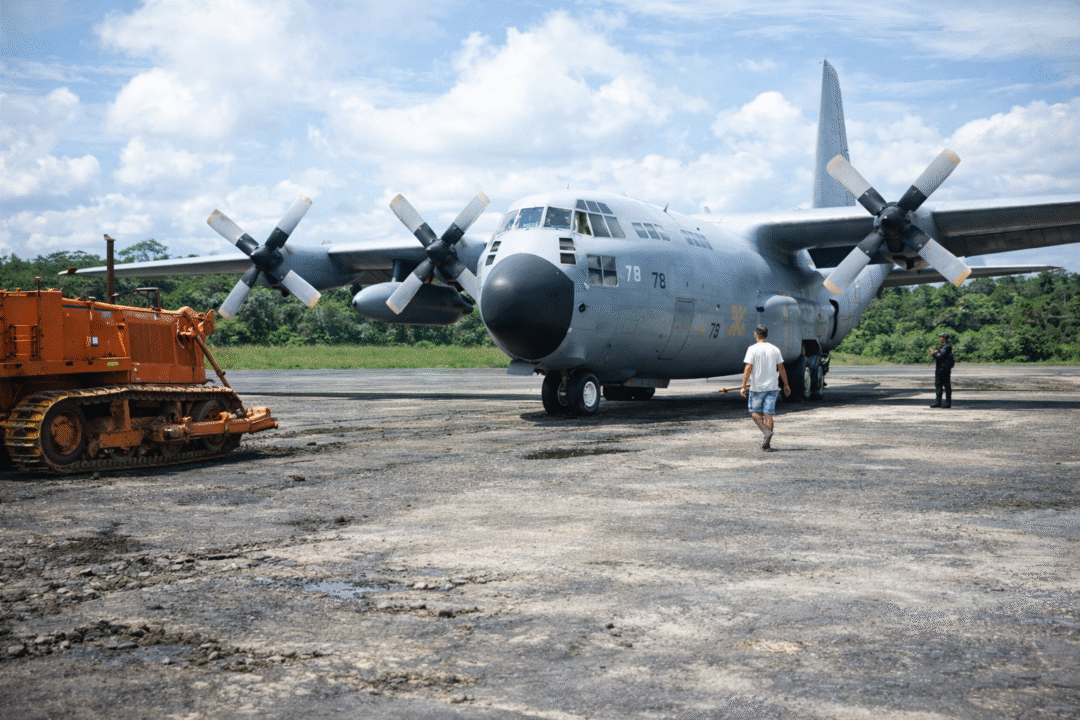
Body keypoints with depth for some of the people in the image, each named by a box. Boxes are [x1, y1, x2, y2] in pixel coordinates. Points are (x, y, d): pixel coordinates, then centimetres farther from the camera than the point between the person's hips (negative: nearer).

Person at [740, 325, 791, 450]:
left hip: (757, 387, -3)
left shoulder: (753, 349, -7)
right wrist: (786, 385, 14)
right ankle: (767, 441, 1)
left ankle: (767, 432, -11)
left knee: (754, 411, 11)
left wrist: (743, 386, -11)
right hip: (772, 386, 3)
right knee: (768, 414, 5)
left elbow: (748, 368, -13)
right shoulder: (775, 349, 4)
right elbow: (781, 369, 6)